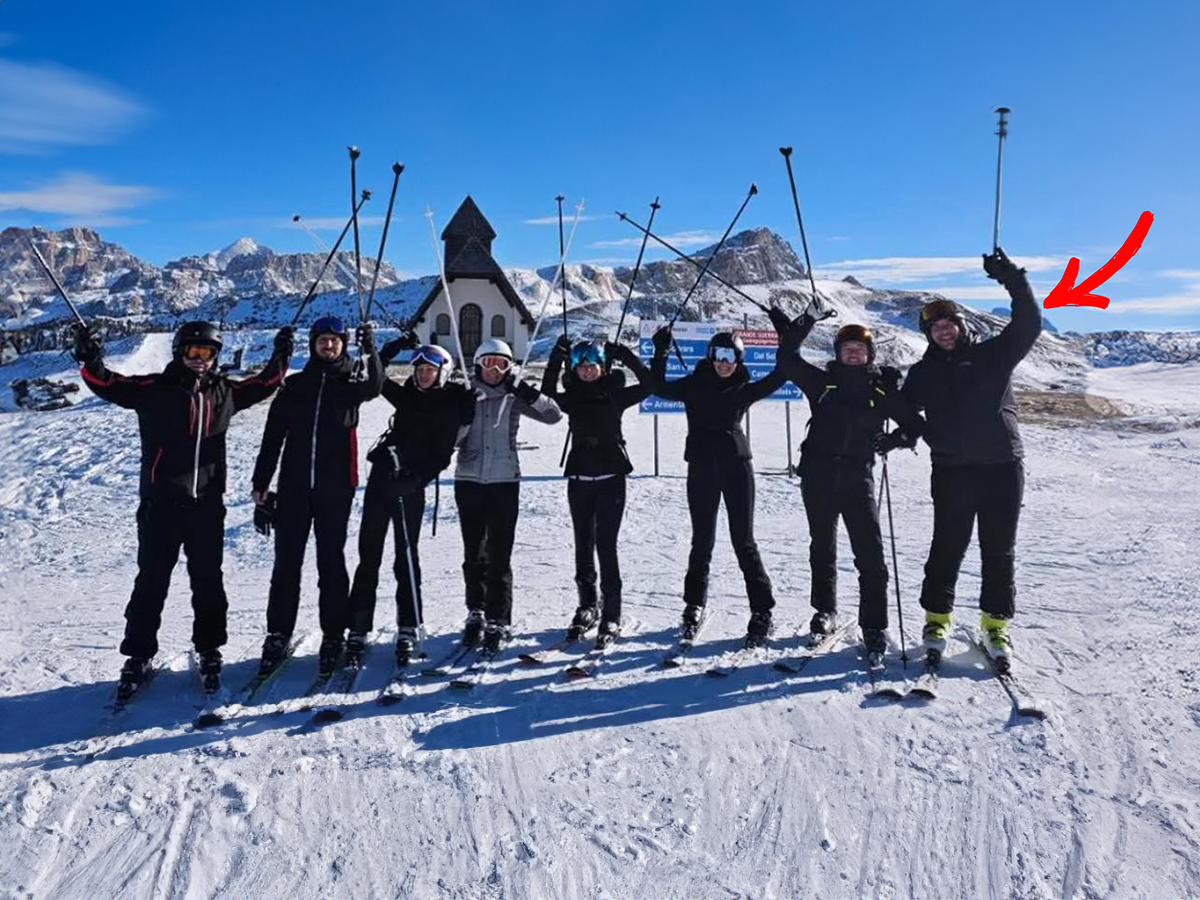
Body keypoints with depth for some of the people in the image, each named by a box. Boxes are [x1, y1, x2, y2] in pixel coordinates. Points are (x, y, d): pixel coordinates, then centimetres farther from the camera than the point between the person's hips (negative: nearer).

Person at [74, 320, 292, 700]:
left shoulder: (223, 391, 8)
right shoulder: (156, 389, -2)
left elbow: (261, 386, 23)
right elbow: (112, 386, -8)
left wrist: (279, 358, 14)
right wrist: (92, 363, -27)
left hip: (207, 504, 3)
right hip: (160, 504, -3)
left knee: (208, 581, 10)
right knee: (151, 582, 6)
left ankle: (209, 652, 23)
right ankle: (139, 656, 18)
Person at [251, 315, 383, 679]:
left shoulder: (350, 383, 6)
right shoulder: (295, 385, 10)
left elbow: (374, 386, -19)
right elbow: (272, 436, 10)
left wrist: (370, 350, -33)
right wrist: (261, 481, 5)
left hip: (336, 486, -1)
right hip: (294, 485, 2)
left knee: (331, 562, 4)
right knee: (286, 563, 5)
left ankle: (333, 637, 11)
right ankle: (278, 635, 14)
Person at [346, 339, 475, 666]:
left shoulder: (452, 405, 0)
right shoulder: (407, 396, 15)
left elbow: (441, 455, -6)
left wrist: (415, 479, -18)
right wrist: (396, 346, 10)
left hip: (411, 488, -4)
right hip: (381, 477, 5)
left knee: (406, 558, -1)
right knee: (368, 557, 3)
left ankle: (408, 631, 8)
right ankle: (357, 631, 8)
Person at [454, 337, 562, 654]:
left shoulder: (514, 397, 2)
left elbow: (554, 414, -7)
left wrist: (523, 389, -16)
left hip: (504, 482, -2)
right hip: (469, 480, 2)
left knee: (499, 556, -2)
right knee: (474, 554, 10)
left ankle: (498, 622, 5)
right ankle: (476, 613, 25)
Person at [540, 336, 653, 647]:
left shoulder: (615, 394, 1)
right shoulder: (571, 397, 8)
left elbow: (648, 385, -7)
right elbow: (547, 393, -2)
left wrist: (625, 355, -10)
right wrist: (557, 358, -6)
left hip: (610, 477, -3)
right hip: (579, 478, 3)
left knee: (606, 545, -5)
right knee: (583, 544, 10)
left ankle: (611, 615, 3)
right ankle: (587, 606, 25)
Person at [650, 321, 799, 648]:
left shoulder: (744, 390, 9)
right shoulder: (694, 385, 9)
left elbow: (777, 378, 4)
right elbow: (659, 388, 8)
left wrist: (788, 345, -4)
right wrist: (661, 351, 3)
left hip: (736, 465, -1)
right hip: (701, 468, 1)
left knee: (743, 541, -1)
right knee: (702, 540, 8)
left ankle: (762, 612, 6)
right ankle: (694, 607, 22)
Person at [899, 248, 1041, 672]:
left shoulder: (994, 354, 6)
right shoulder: (923, 372, 9)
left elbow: (1029, 324, -5)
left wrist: (1013, 280, -14)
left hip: (1002, 467, 0)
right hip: (952, 472, 0)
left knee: (999, 551, 7)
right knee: (947, 548, 4)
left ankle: (995, 625, 19)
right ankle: (937, 618, 18)